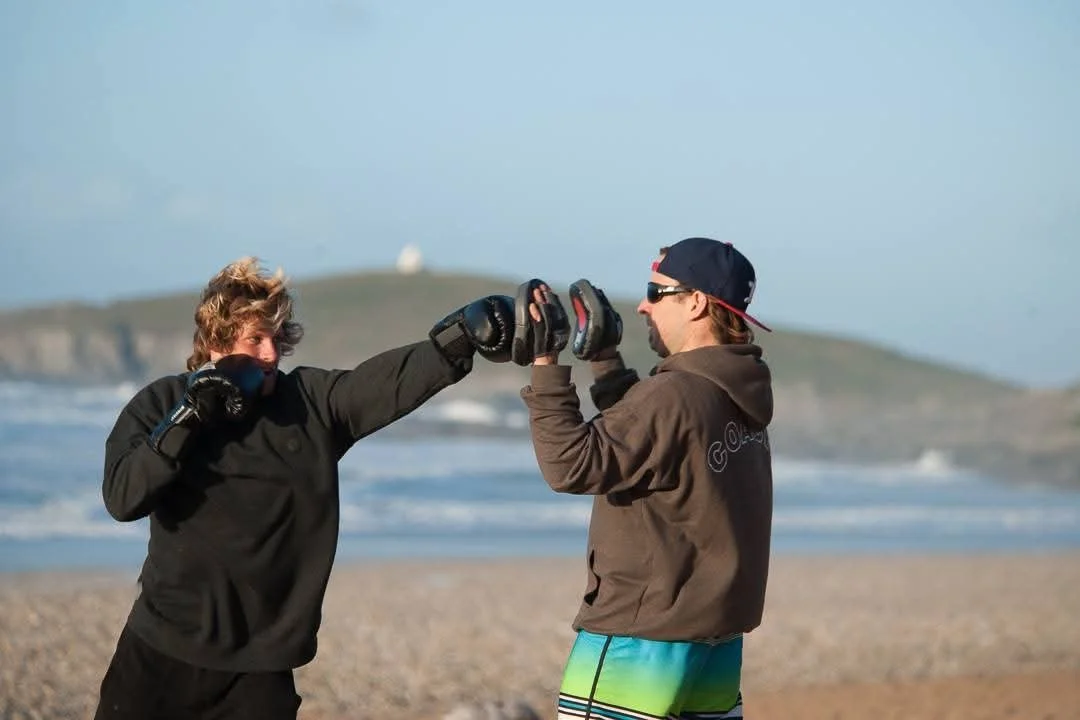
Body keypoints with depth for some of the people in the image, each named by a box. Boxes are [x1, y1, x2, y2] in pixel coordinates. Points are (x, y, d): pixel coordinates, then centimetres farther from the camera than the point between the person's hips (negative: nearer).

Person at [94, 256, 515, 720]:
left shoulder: (314, 402, 1)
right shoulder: (162, 404, -1)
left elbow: (393, 377, -15)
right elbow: (122, 498, -12)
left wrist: (464, 335, -31)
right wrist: (189, 417, -18)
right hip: (160, 652, 0)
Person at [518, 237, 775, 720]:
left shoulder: (675, 396, -20)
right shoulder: (735, 392, 8)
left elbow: (573, 465, -23)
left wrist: (546, 366, -22)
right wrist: (604, 358, 18)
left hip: (643, 637, -9)